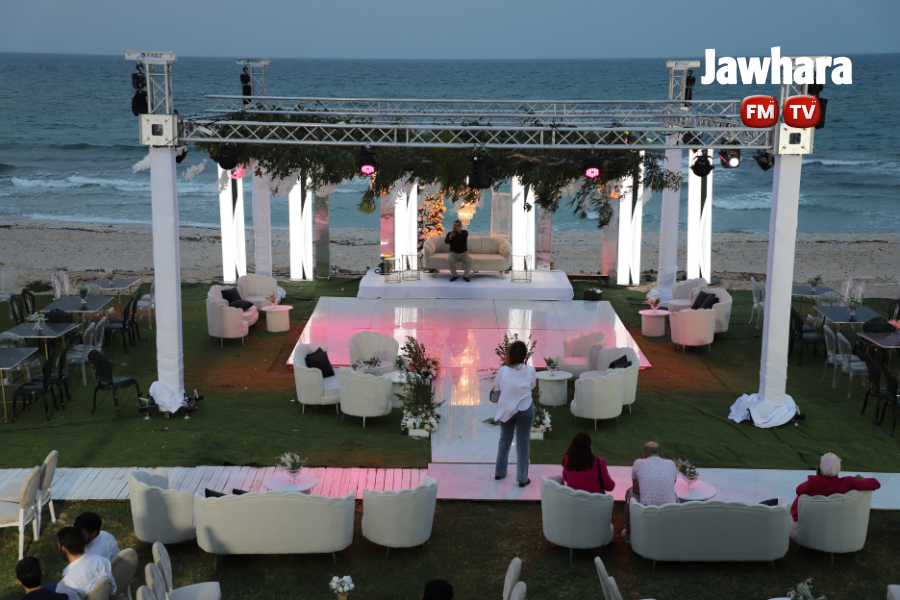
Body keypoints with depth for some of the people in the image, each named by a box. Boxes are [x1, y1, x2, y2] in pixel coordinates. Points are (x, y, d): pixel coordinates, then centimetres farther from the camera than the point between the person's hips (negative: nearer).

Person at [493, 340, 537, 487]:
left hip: (506, 409, 2)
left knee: (504, 440, 19)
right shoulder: (530, 371, -12)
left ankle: (499, 472, 30)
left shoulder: (503, 370, -11)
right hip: (524, 409, -2)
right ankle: (522, 478, 11)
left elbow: (496, 387, 5)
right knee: (523, 443, 6)